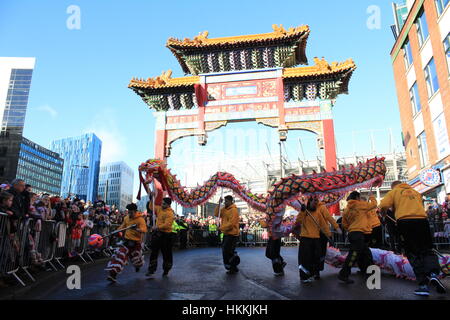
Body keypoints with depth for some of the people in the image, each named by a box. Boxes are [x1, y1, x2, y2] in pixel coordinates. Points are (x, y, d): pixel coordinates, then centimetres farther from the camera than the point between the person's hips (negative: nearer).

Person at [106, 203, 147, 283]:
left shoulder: (140, 219, -17)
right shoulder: (126, 218, 3)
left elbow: (144, 230, -31)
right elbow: (122, 226, 21)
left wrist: (136, 229, -47)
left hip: (136, 242, -4)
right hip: (127, 240, 4)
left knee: (136, 258, 12)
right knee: (119, 254, -11)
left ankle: (138, 265, 50)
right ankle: (113, 274, -10)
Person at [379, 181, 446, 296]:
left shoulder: (393, 192, 13)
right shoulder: (415, 192, 26)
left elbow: (383, 205, -2)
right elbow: (420, 205, 24)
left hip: (405, 222, -3)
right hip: (422, 220, 3)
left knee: (413, 253, 2)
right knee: (427, 251, 11)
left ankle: (423, 285, -5)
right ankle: (433, 273, -16)